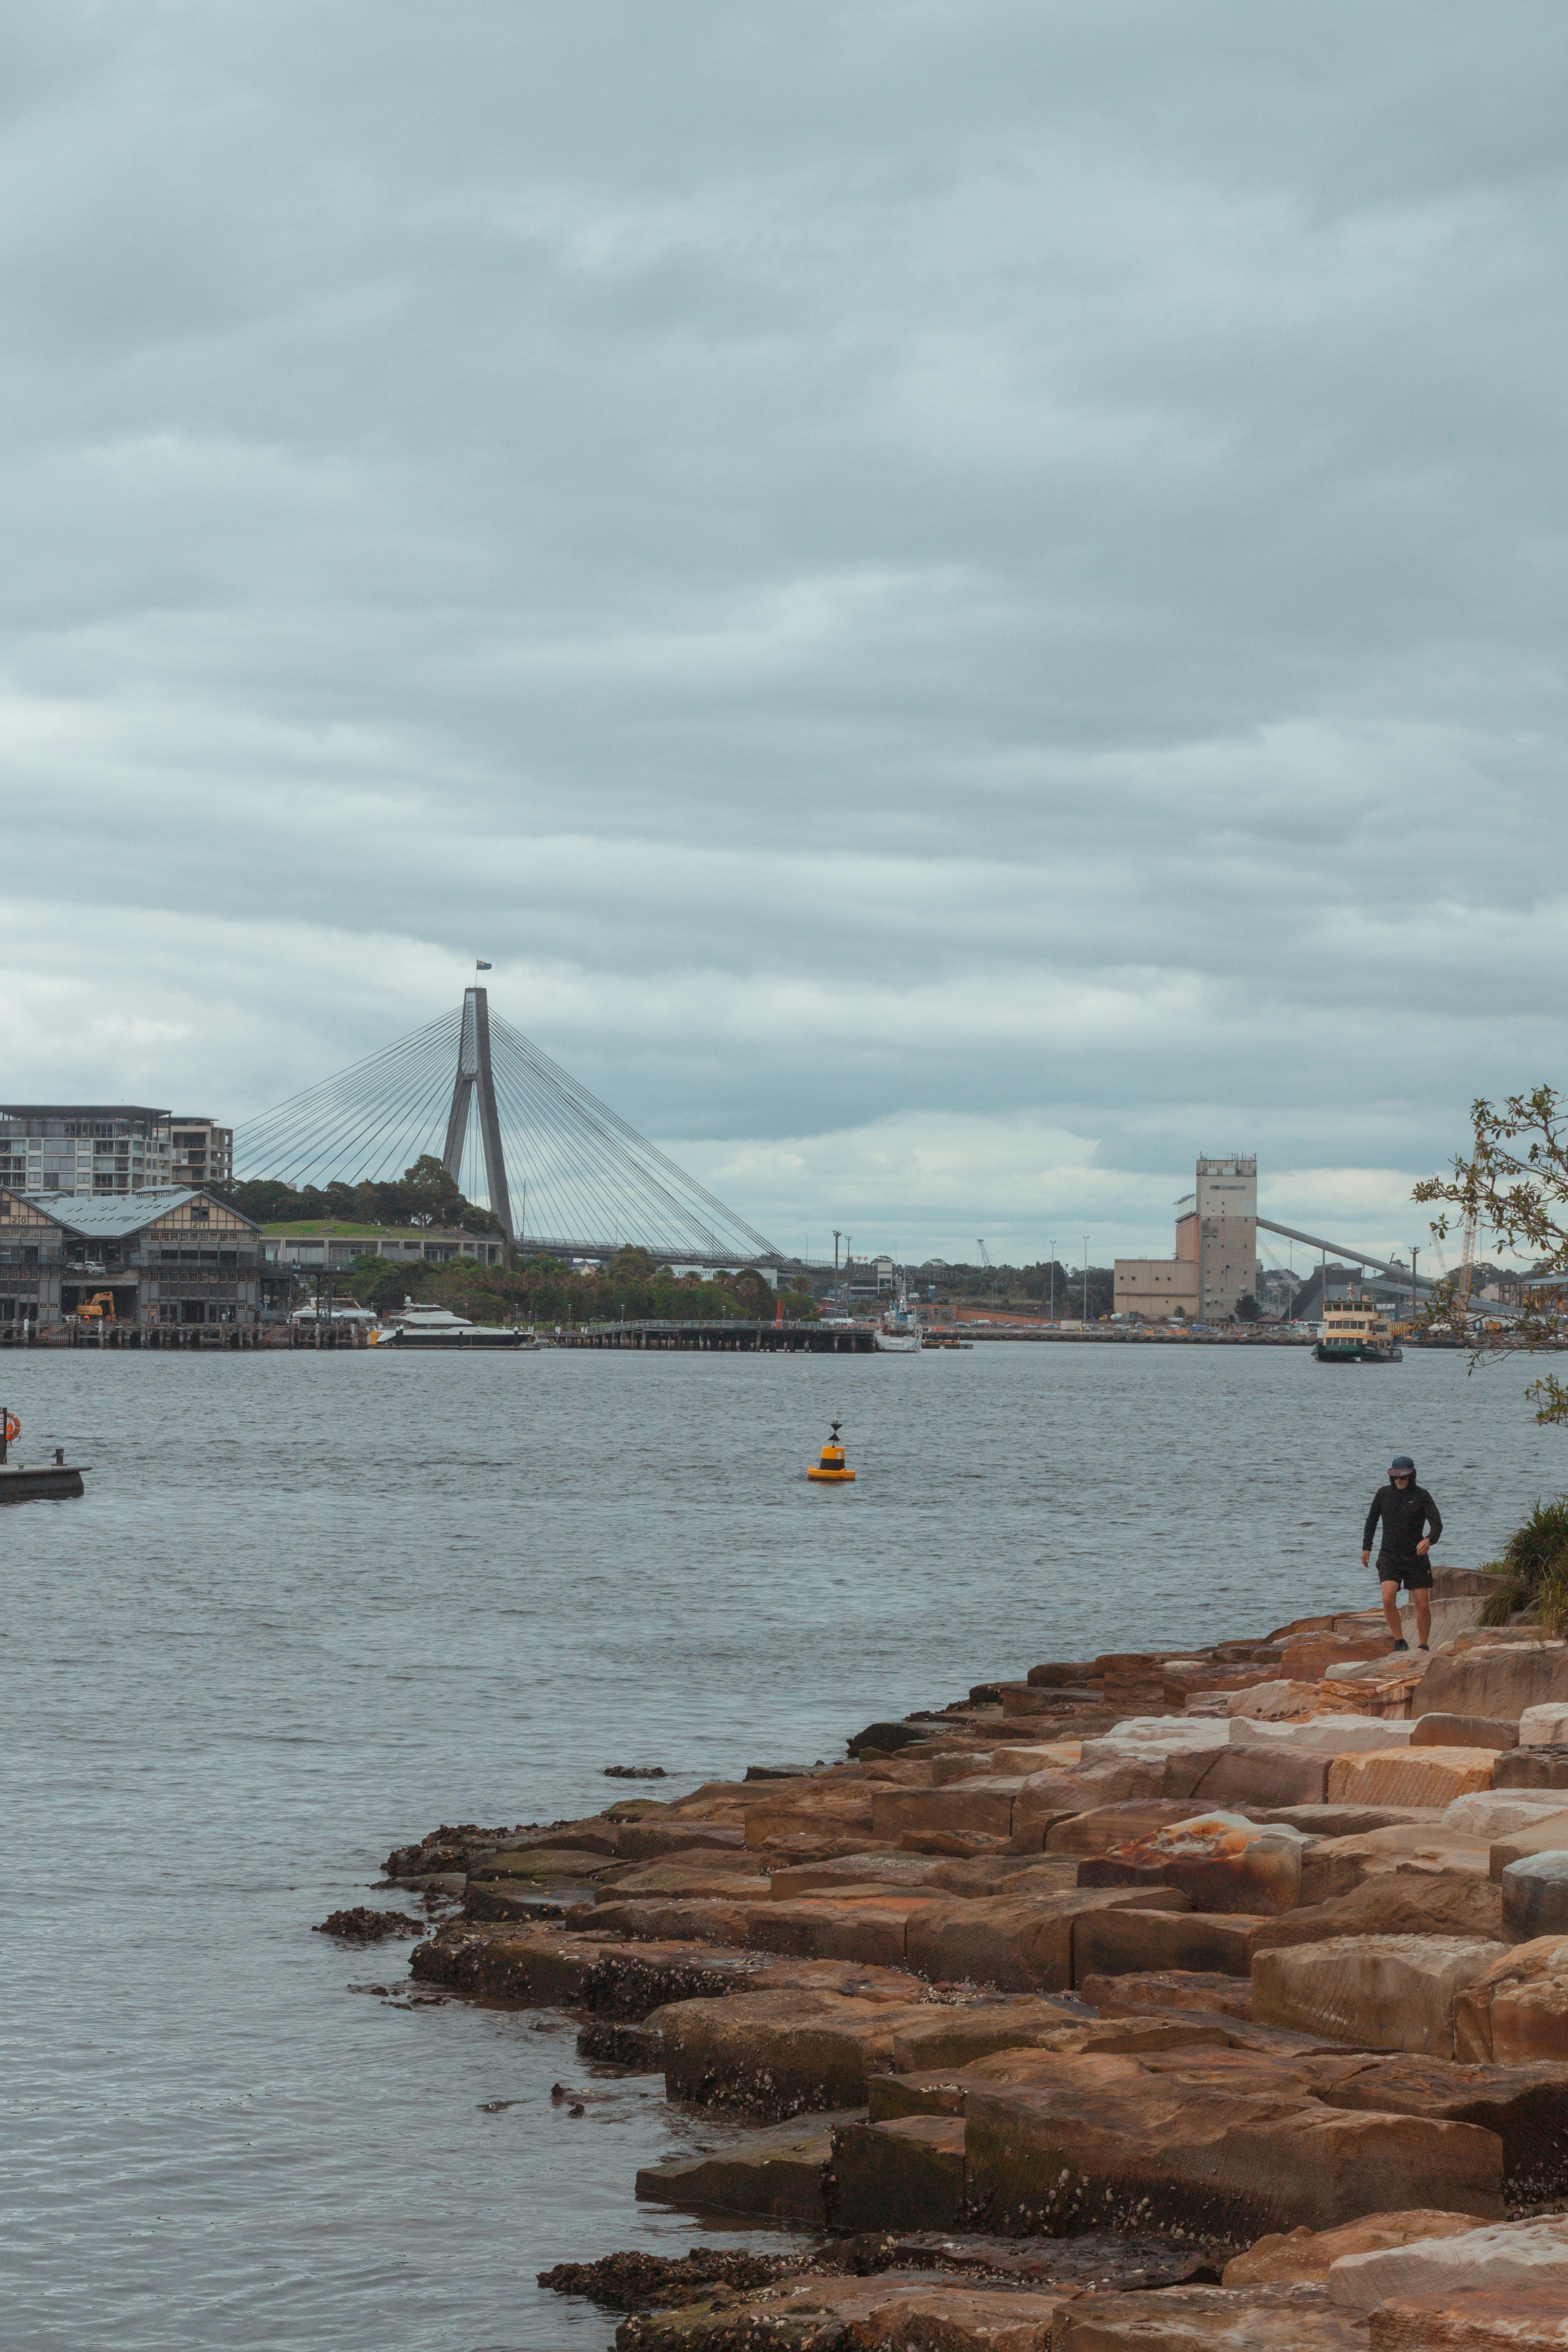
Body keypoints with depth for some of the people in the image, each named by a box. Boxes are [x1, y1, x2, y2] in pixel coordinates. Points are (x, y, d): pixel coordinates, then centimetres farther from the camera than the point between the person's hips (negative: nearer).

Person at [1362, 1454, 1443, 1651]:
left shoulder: (1421, 1496, -3)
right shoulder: (1383, 1494, 4)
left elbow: (1437, 1524, -12)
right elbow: (1371, 1521, 18)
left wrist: (1429, 1540, -32)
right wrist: (1366, 1548, 13)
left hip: (1416, 1557, -1)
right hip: (1389, 1557, 1)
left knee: (1423, 1605, -2)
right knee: (1388, 1598, -20)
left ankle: (1424, 1647, 14)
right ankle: (1399, 1641, -5)